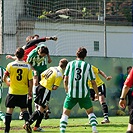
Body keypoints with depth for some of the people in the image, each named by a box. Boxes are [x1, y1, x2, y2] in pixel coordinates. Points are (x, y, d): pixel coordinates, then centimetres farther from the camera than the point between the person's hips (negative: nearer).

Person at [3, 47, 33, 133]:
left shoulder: (10, 65, -6)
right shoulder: (28, 66, -4)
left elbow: (4, 78, 0)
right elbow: (30, 81, -4)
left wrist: (7, 83, 22)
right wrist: (30, 91, 9)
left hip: (13, 91, -1)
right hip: (23, 92, 1)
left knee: (9, 110, 6)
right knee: (24, 109, 15)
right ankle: (27, 122, -13)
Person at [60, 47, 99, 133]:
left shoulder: (70, 64, 3)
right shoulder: (88, 66, 2)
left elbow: (65, 80, 3)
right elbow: (93, 82, 3)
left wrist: (67, 90, 20)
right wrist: (97, 94, 13)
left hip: (71, 93, 0)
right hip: (84, 94, 0)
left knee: (65, 113, 8)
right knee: (90, 112, 17)